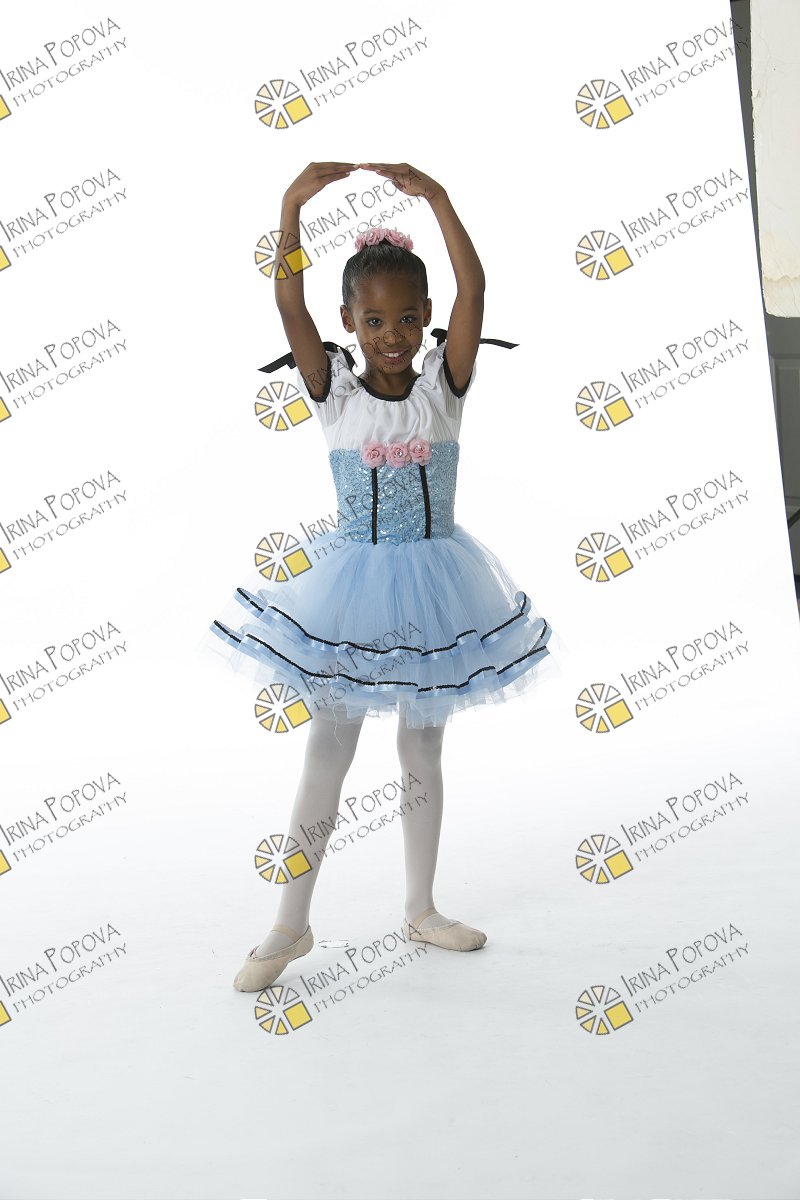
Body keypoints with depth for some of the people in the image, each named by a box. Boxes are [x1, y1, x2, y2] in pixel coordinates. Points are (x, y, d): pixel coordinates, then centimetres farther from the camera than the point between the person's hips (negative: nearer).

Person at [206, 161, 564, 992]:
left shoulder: (445, 386, -3)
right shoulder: (333, 391, -5)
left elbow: (473, 289, -15)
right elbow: (287, 303, -17)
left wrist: (434, 197, -21)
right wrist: (294, 205, -25)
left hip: (432, 585, 2)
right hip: (350, 588, -1)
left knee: (423, 753, 14)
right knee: (327, 753, 7)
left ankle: (420, 909, 32)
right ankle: (291, 926, 22)